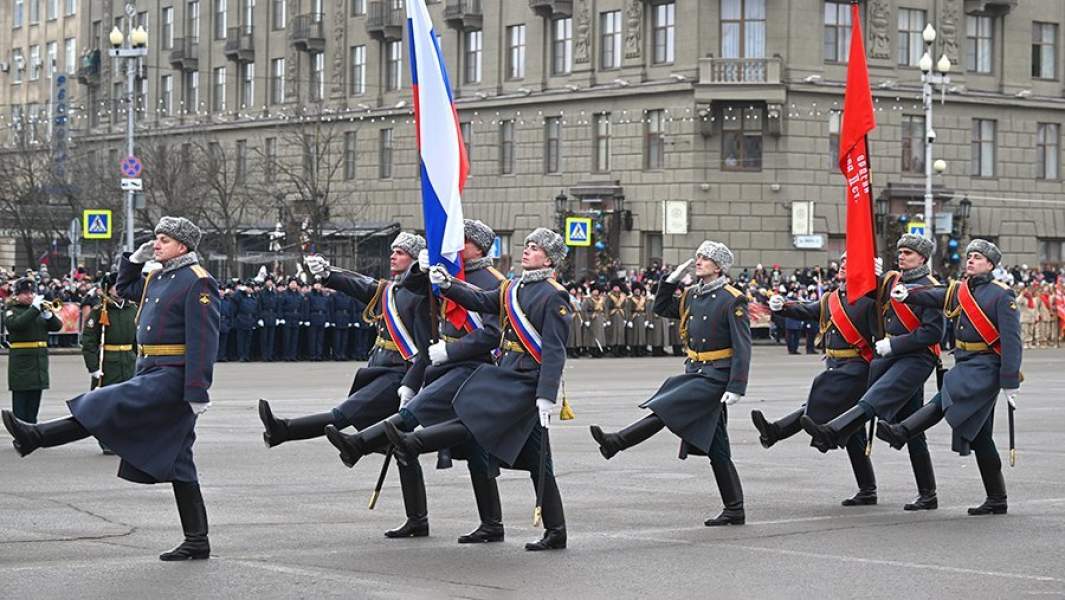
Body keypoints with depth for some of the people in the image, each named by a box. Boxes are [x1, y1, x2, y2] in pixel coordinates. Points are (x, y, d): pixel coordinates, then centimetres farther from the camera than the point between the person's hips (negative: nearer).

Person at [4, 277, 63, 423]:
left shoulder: (40, 308, 14)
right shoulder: (11, 310, 0)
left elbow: (57, 326, 4)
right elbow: (16, 324, -22)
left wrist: (48, 314, -16)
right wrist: (34, 308, -25)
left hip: (39, 361, 5)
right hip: (21, 363, -5)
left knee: (33, 405, 10)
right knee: (20, 407, -5)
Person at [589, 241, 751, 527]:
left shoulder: (733, 300, -10)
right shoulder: (692, 296, 12)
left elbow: (743, 348, -14)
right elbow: (661, 308, 26)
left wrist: (736, 387, -21)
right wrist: (673, 278, 12)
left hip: (714, 378, -8)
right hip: (695, 372, 8)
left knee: (665, 408, -18)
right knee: (716, 448, 8)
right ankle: (734, 510, 11)